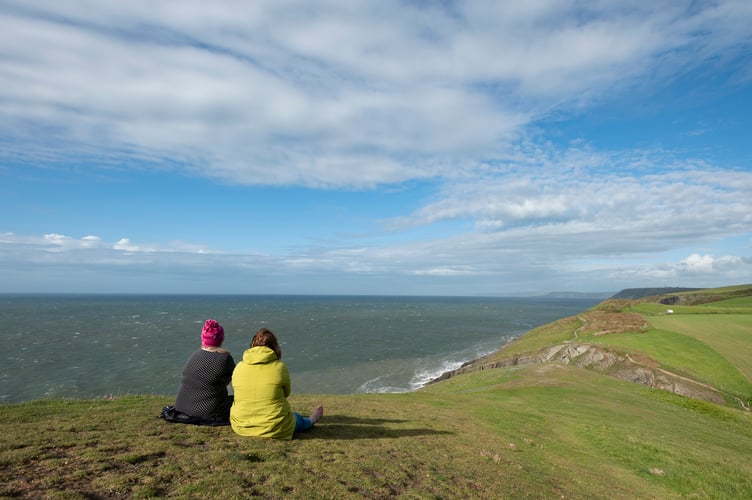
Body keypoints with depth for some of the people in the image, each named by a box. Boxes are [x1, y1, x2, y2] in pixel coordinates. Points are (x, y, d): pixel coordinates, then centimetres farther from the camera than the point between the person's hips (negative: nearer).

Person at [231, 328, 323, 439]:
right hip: (276, 430, -4)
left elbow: (240, 393, 7)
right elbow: (286, 393, 1)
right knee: (297, 419, 31)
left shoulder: (239, 367, -5)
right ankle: (311, 421, 63)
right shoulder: (279, 366, -13)